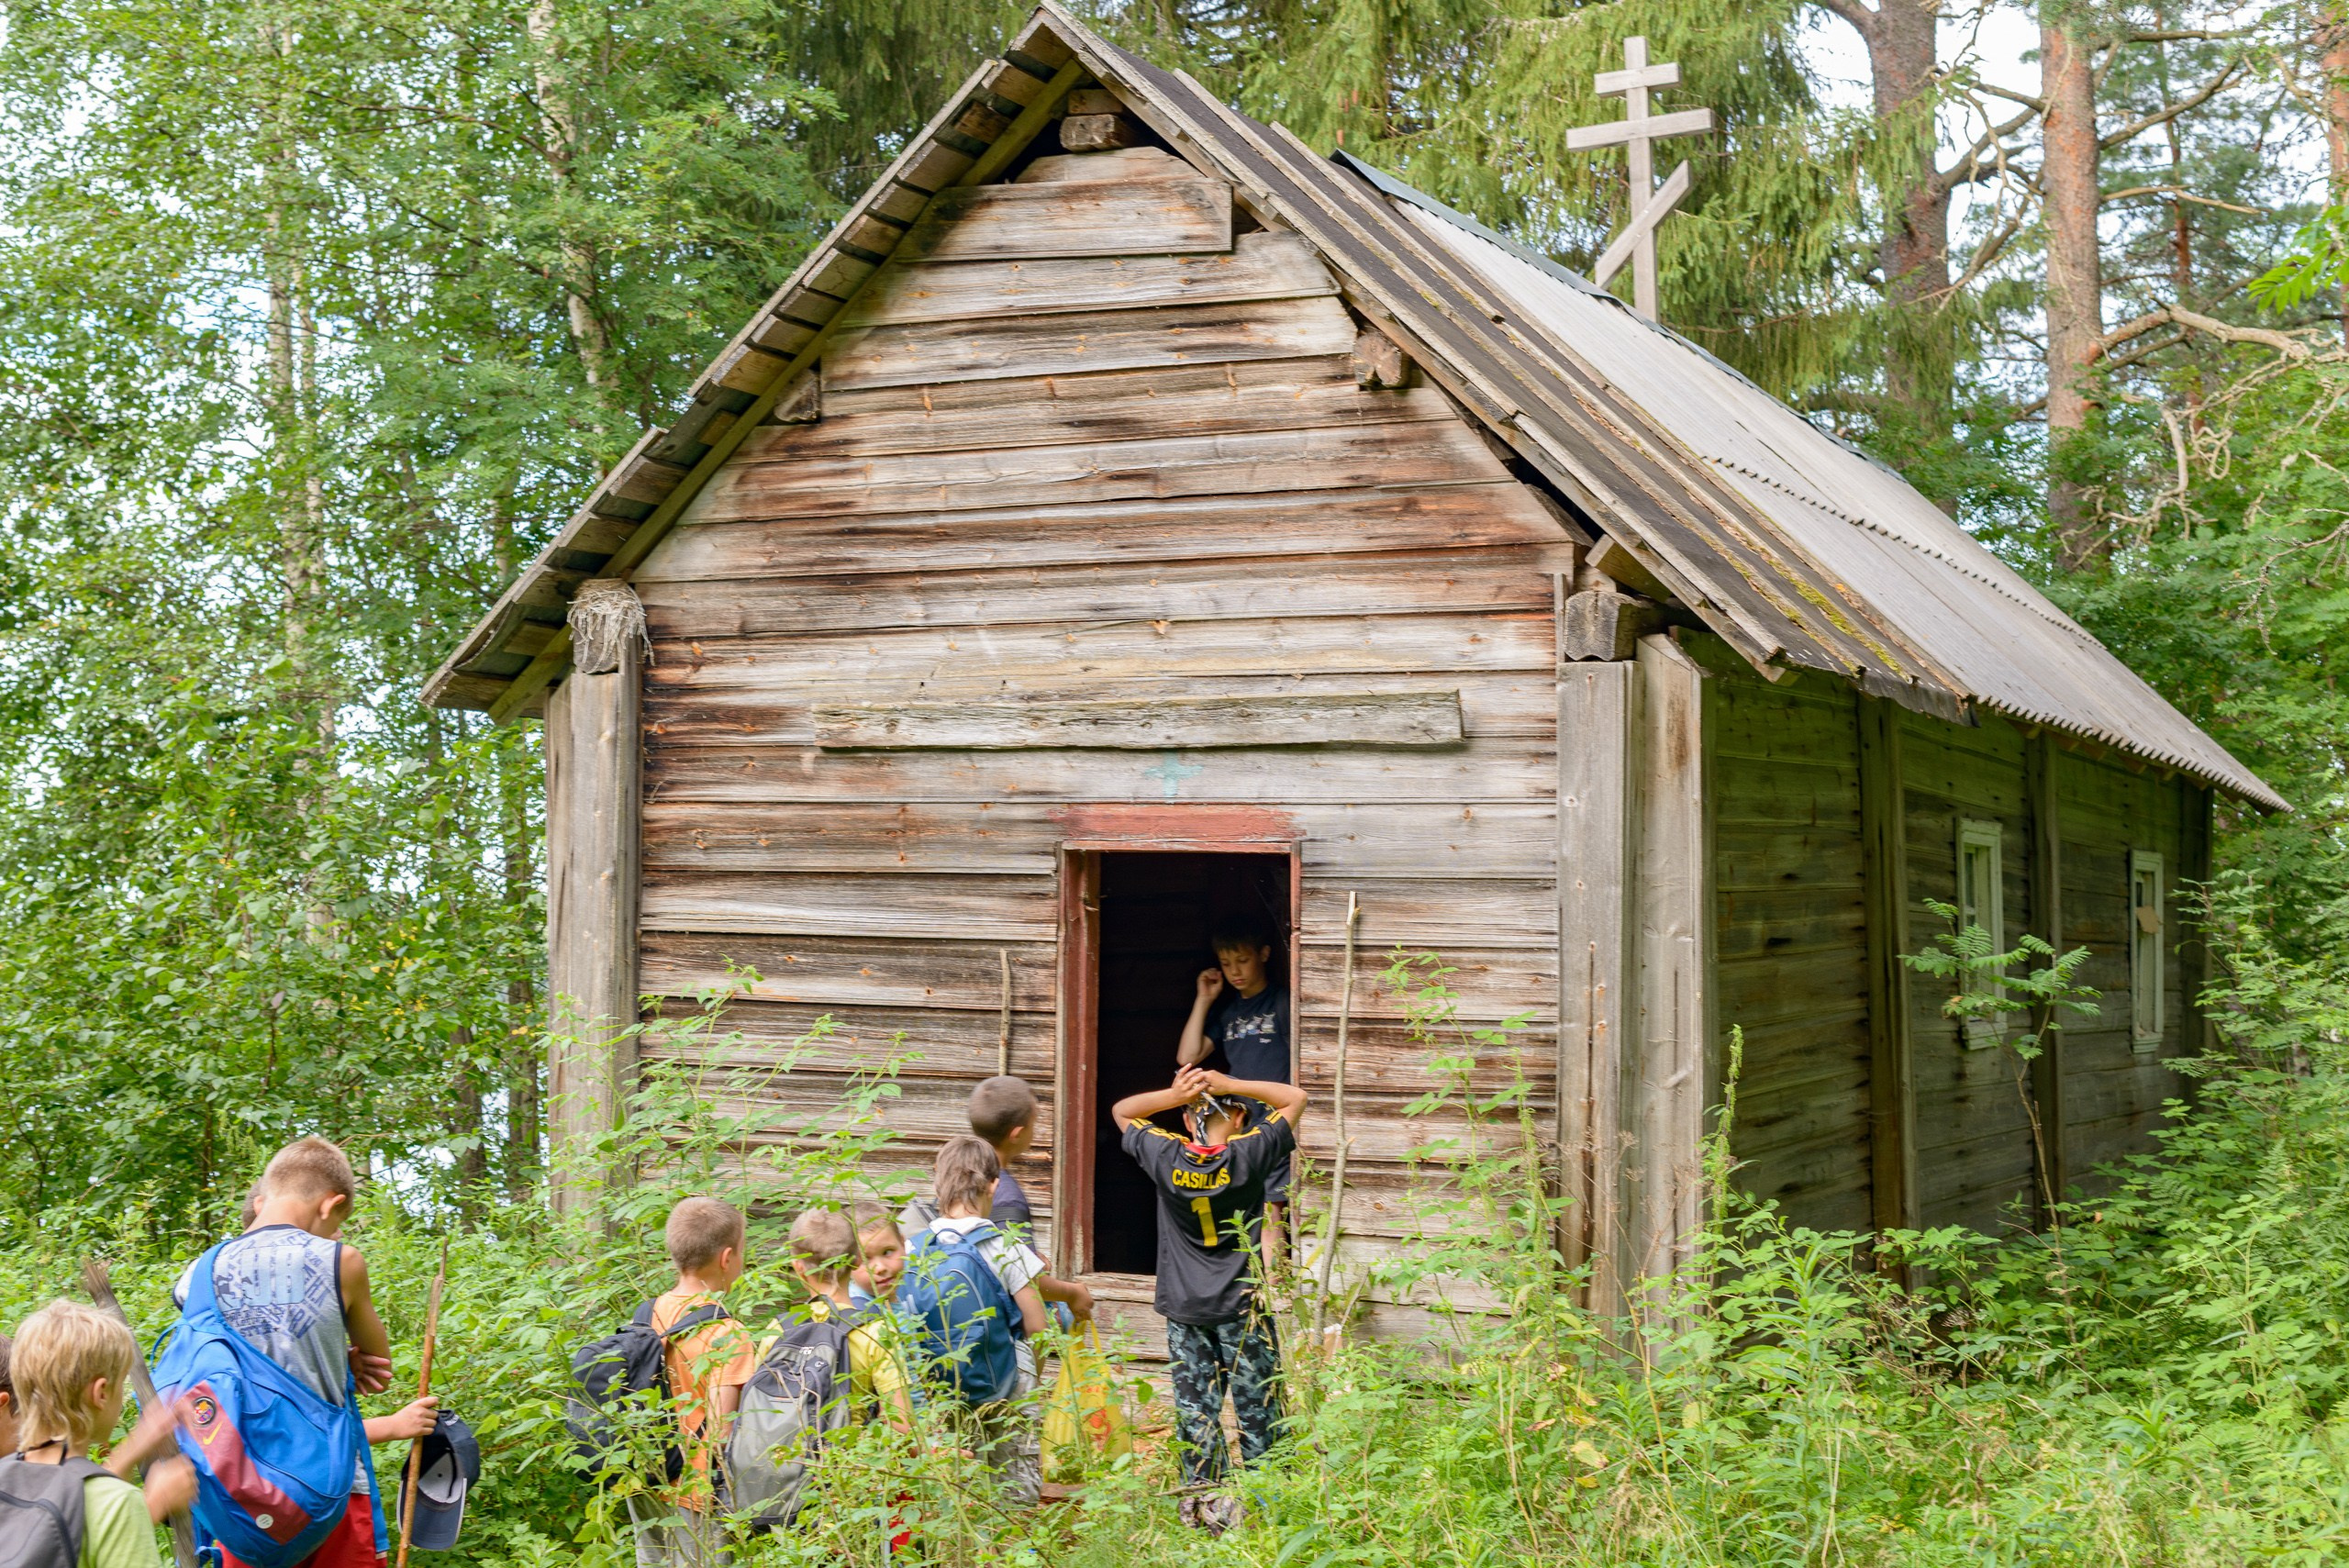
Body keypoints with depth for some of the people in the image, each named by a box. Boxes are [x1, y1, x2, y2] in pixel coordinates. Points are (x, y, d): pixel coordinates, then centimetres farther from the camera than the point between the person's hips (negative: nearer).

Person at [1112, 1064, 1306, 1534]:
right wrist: (1230, 1085, -8)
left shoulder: (1166, 1157, -8)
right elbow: (1295, 1098, 0)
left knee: (1195, 1407, 7)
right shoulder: (1247, 1156, -13)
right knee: (1257, 1406, 6)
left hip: (1183, 1309, 2)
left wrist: (1174, 1095, -6)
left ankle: (1203, 1499, 9)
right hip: (1241, 1307, -2)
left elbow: (1122, 1110, 10)